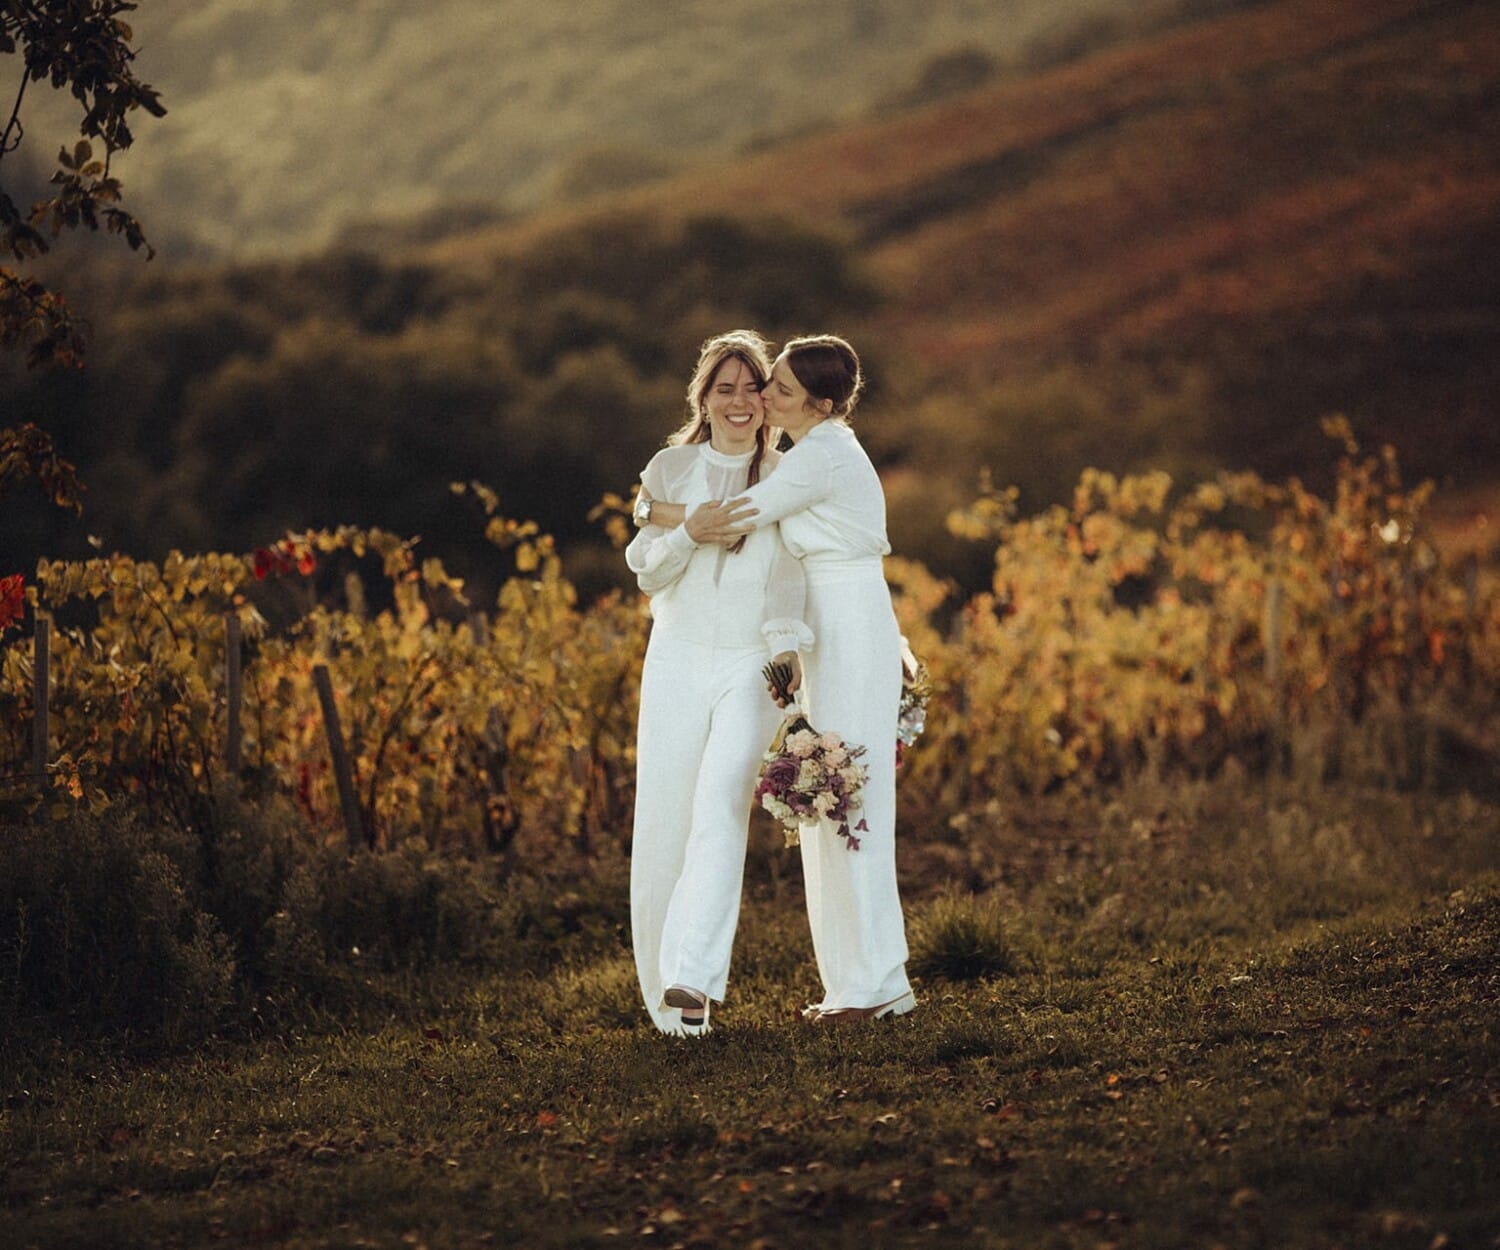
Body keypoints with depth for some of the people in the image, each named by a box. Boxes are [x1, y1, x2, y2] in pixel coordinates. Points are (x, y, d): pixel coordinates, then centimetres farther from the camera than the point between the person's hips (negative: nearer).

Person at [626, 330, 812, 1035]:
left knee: (722, 806, -19)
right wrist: (689, 533, -13)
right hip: (678, 663, 1)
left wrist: (787, 651, -14)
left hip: (750, 668, -1)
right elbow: (646, 571, 6)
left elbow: (785, 580, 2)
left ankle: (695, 978, -27)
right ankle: (663, 989, 9)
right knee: (663, 816, -3)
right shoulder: (672, 469, 8)